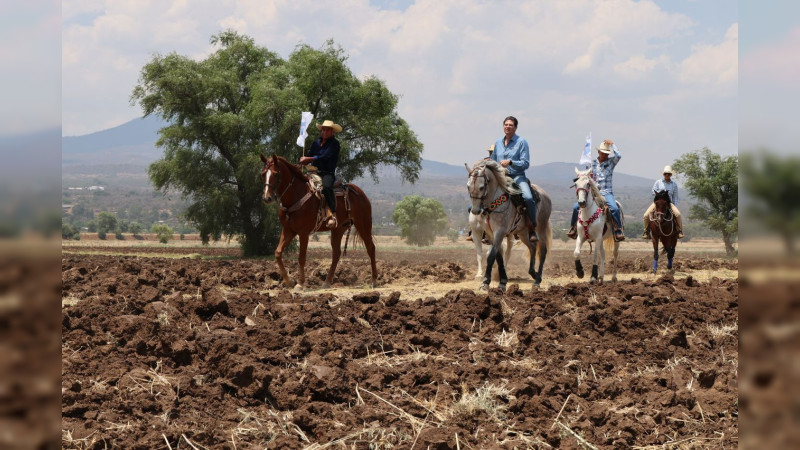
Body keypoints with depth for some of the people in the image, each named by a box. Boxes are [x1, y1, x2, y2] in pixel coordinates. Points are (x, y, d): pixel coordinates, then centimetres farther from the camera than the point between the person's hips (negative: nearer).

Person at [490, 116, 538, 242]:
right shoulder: (498, 143, 15)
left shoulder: (521, 142, 0)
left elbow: (525, 164, -7)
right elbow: (493, 161, 29)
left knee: (528, 198, -30)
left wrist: (510, 162, -20)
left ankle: (533, 229, -14)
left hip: (517, 176, -5)